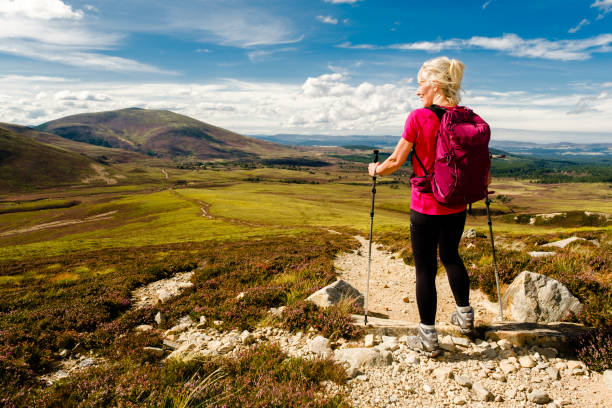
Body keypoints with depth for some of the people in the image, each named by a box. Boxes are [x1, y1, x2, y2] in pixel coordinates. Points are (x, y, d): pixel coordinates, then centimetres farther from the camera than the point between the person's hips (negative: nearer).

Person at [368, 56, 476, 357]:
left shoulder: (418, 118, -15)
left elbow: (396, 161, -10)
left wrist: (376, 170, 10)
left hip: (425, 208, -5)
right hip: (456, 207, 5)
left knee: (425, 268, 6)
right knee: (451, 256, 26)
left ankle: (428, 338, 17)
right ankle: (465, 316, 41)